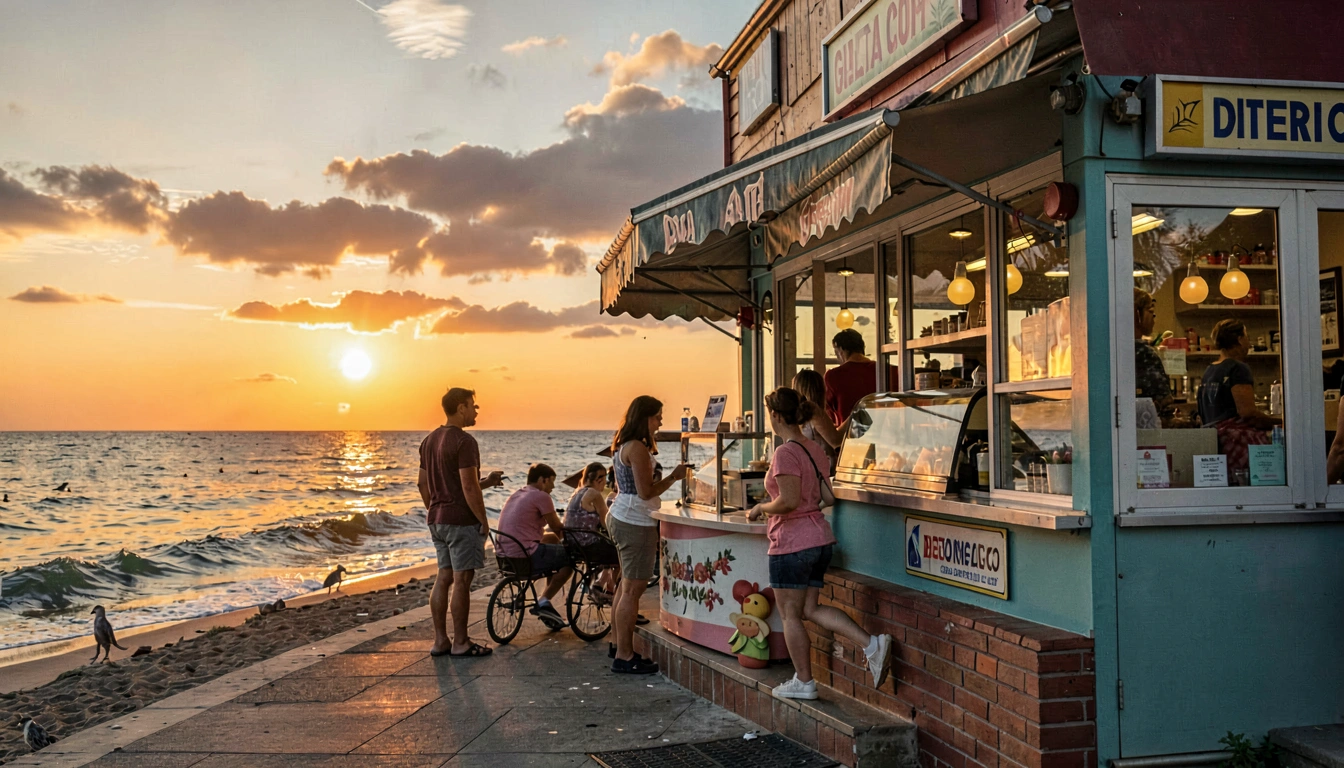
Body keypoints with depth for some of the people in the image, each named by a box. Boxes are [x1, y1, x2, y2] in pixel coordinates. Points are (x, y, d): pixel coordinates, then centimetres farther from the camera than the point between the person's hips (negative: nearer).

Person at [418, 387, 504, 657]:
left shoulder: (429, 441, 12)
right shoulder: (464, 442, -16)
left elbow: (423, 484, 17)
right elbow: (469, 487, -20)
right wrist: (484, 521, -13)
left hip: (437, 520, 9)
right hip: (462, 520, -9)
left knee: (444, 578, 11)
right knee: (462, 580, -2)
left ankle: (440, 640, 15)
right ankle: (460, 642, 4)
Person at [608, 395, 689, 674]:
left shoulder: (624, 446, 14)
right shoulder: (638, 448, -18)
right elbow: (646, 492, -20)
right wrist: (674, 476, -10)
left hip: (621, 517, 11)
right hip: (636, 523, -11)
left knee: (626, 586, 16)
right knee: (633, 590, -6)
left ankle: (621, 649, 25)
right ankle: (624, 656, -1)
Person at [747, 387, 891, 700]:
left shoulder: (785, 454, -18)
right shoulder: (814, 449, 9)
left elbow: (789, 501, -25)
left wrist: (761, 508, -7)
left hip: (792, 543, -9)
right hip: (820, 538, 9)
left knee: (790, 615, 6)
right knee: (811, 609, 13)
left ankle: (803, 682, 16)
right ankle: (871, 644, 0)